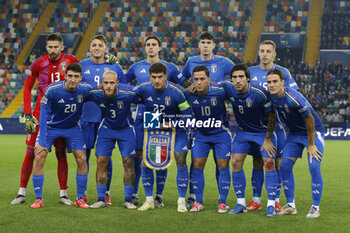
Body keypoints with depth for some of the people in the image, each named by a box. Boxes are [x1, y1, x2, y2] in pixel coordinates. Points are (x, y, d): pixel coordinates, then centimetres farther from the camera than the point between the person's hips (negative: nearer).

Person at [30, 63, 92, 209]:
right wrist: (42, 141, -27)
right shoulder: (52, 90, -27)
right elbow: (44, 114, -24)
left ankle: (80, 198, 9)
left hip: (72, 128, 2)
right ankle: (38, 199, 0)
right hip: (51, 126, -2)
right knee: (39, 158, -12)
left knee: (82, 160, -6)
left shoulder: (85, 89, -19)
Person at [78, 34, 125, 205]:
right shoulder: (81, 66, 7)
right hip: (86, 117, 1)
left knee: (105, 155, 2)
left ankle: (106, 193, 12)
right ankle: (82, 192, 12)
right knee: (83, 154, 2)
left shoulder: (115, 67, 6)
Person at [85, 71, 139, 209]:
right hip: (106, 129, 2)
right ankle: (101, 199, 5)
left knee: (128, 163, -5)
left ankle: (128, 200, 6)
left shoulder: (128, 93, -28)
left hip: (126, 129, -2)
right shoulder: (95, 94, -21)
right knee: (101, 162, -5)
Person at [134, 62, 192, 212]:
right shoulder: (143, 89, -13)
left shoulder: (176, 92, -21)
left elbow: (187, 115, -14)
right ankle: (149, 200, 10)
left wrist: (172, 124, -22)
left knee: (180, 160, -14)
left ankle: (182, 201, -4)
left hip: (175, 131, -3)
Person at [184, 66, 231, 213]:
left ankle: (222, 203, 7)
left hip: (221, 133, -2)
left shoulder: (219, 92, -22)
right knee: (197, 166, -3)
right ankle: (198, 202, 9)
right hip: (200, 134, 2)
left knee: (223, 166, -3)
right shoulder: (188, 94, -15)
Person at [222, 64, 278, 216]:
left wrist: (267, 139, -13)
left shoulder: (259, 94, -27)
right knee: (236, 162, -6)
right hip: (243, 131, 4)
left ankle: (271, 205, -6)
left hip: (264, 131, -4)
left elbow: (271, 116, -15)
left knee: (269, 163, -13)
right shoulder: (228, 88, -16)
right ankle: (241, 203, 5)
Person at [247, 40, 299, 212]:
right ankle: (256, 200, 10)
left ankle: (276, 200, 8)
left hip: (276, 122, -2)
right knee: (257, 162, 3)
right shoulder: (251, 72, 9)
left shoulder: (283, 72, 2)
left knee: (277, 162, -1)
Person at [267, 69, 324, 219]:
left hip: (314, 132, -7)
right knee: (285, 165, -2)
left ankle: (315, 208, -6)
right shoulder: (272, 96, -11)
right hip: (295, 133, 7)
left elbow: (310, 120, -22)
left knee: (314, 167, -17)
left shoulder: (294, 98, -32)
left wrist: (311, 145, -16)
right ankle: (290, 205, 7)